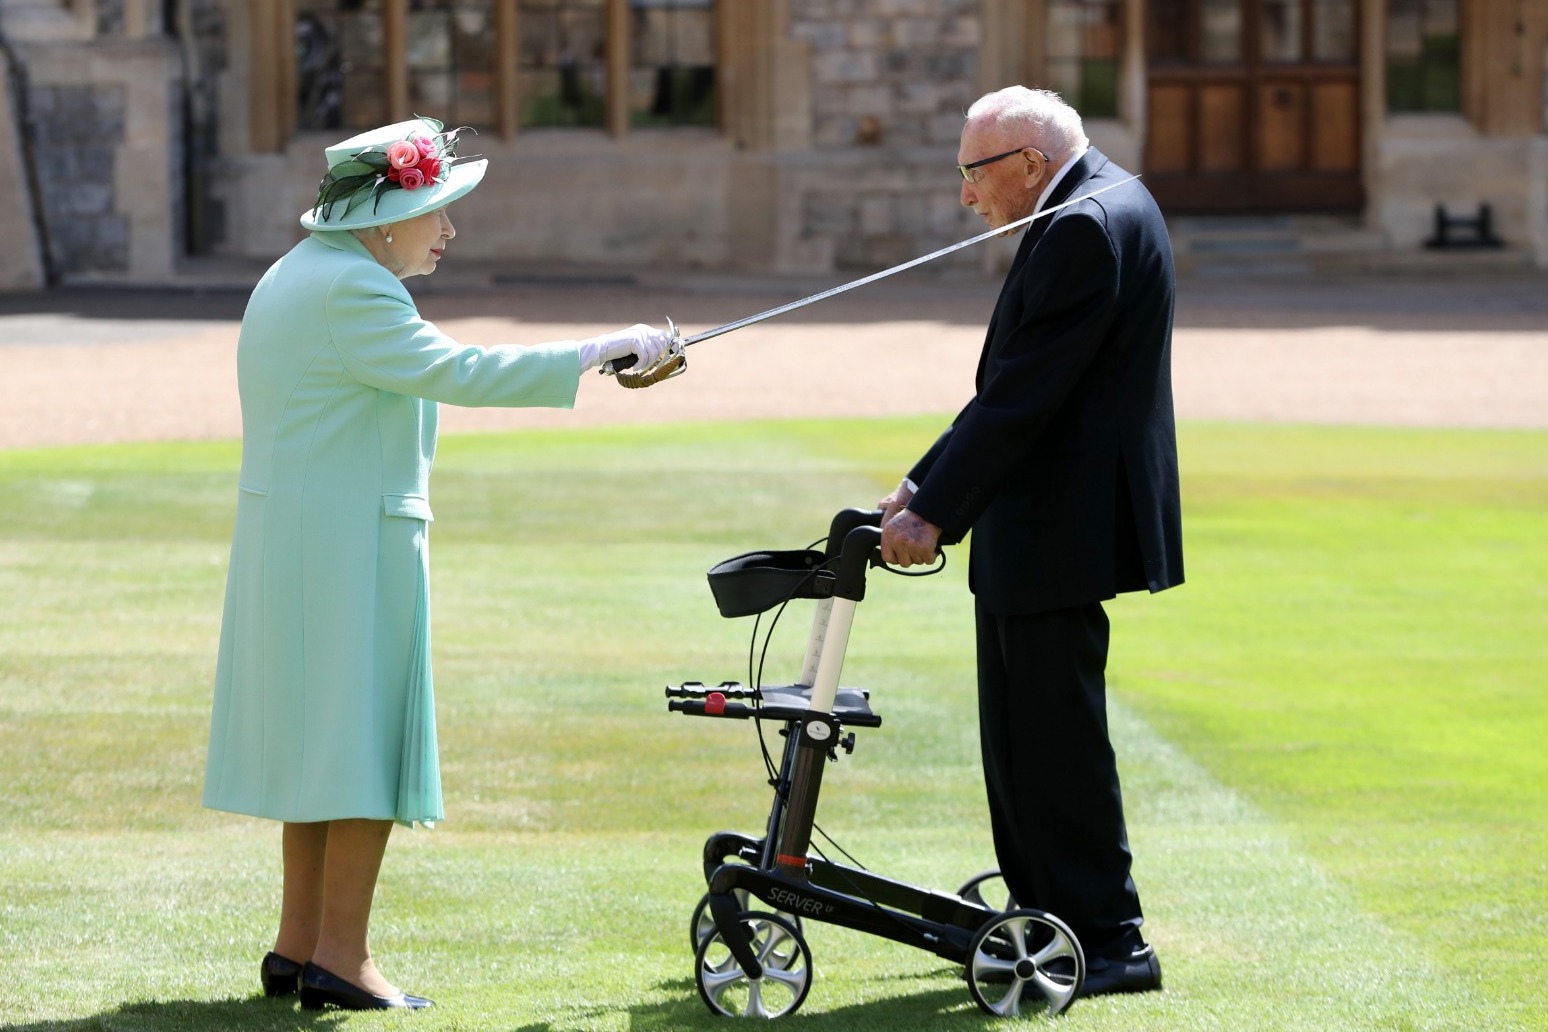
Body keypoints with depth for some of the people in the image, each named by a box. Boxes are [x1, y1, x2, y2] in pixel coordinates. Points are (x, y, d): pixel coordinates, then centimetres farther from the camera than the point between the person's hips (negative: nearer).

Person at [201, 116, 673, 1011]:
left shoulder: (299, 275, 15)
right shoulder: (350, 291, -18)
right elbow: (456, 372, -25)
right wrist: (602, 353, -24)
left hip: (288, 537, 10)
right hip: (350, 540, -10)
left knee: (317, 733, 14)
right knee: (367, 736, -5)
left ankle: (300, 943, 19)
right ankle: (340, 956, -4)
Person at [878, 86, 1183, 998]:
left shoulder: (1087, 228, -18)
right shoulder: (1098, 208, 15)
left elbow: (1024, 394, -22)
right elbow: (1016, 383, 18)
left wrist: (934, 513, -19)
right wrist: (928, 483, 14)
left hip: (1063, 529, -11)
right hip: (1038, 530, 11)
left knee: (1057, 736, -5)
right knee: (1021, 731, 16)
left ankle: (1109, 941, 0)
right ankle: (1044, 916, 24)